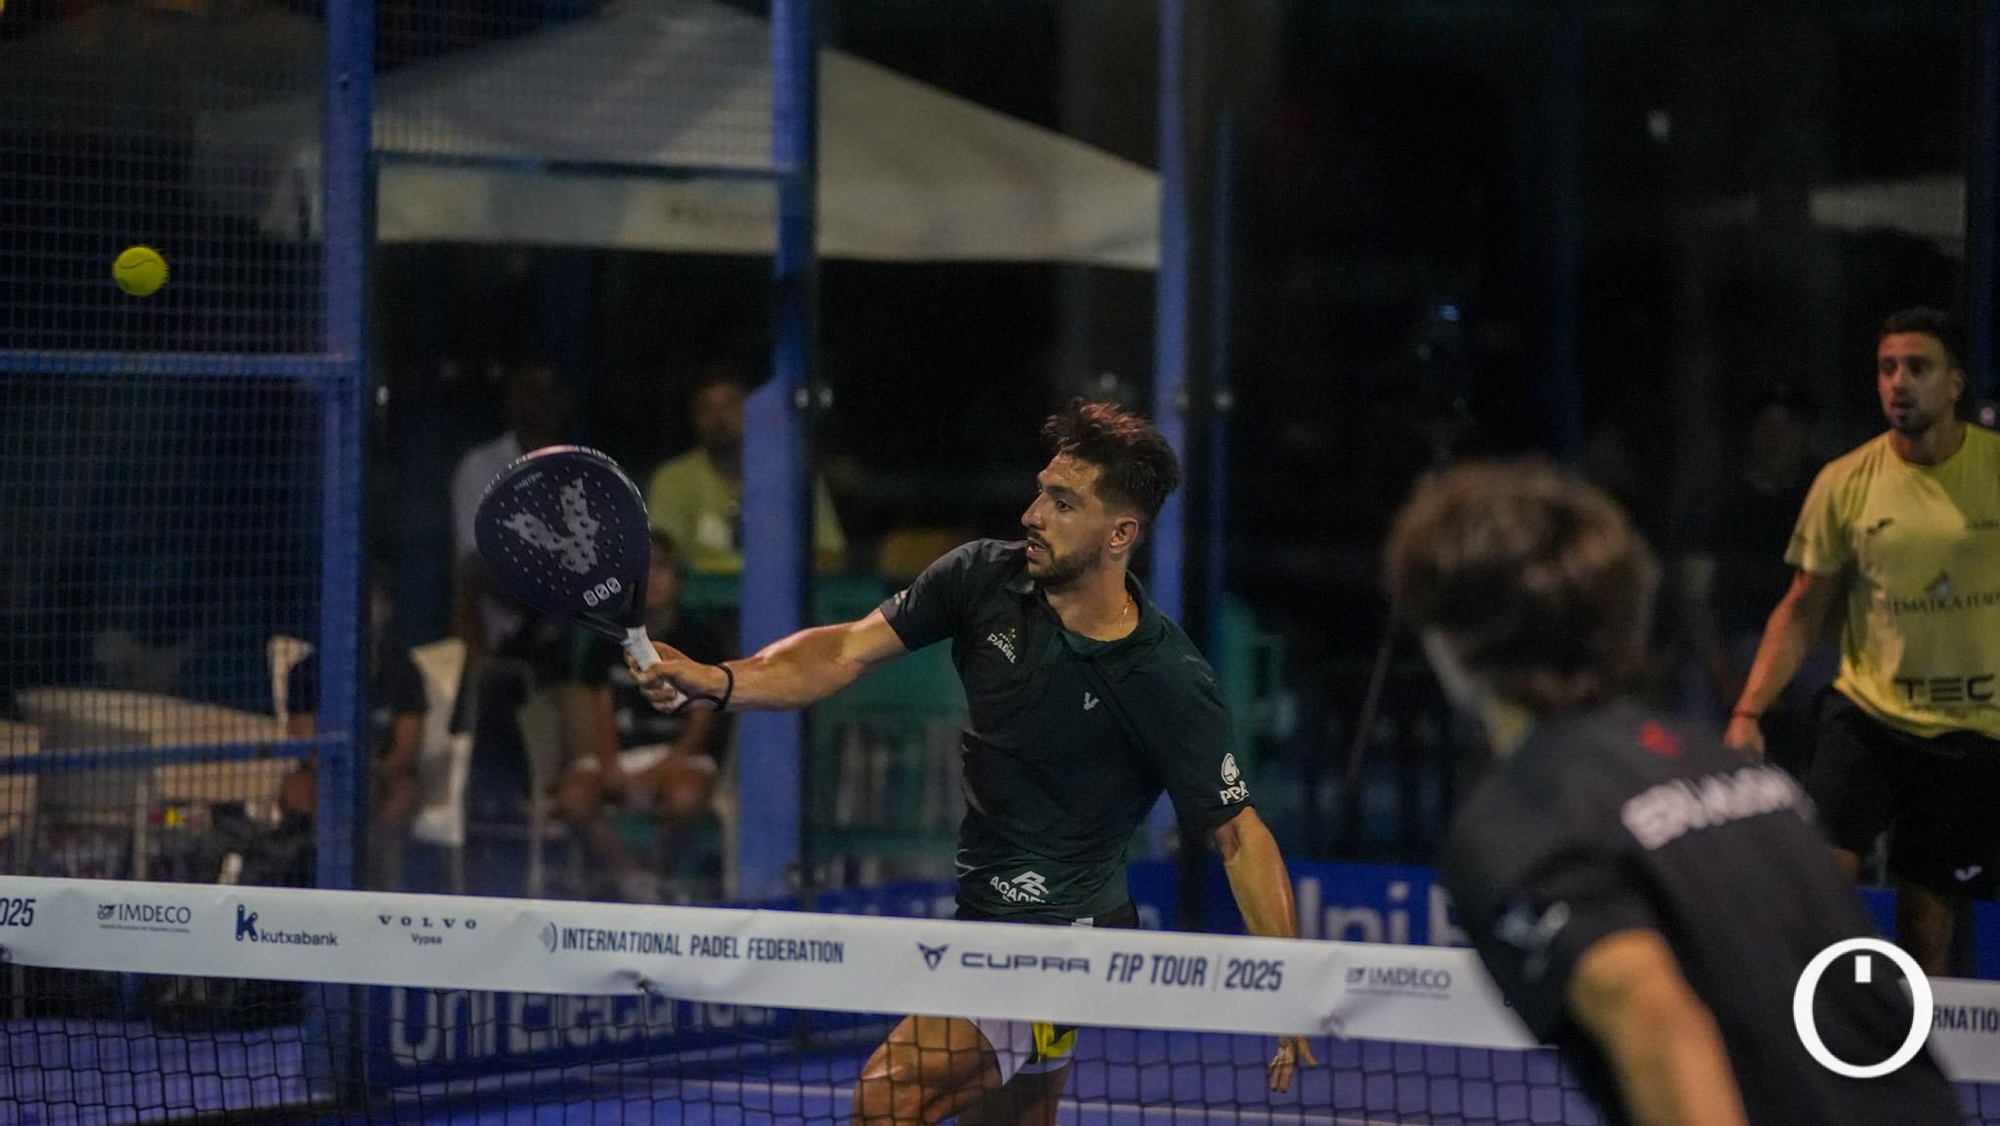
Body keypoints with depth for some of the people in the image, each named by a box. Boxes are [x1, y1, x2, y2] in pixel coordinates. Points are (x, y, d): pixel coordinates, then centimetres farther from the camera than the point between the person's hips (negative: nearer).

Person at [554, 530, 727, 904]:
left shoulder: (699, 641, 2)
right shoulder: (609, 642, 9)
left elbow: (701, 721, -2)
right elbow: (601, 714, 5)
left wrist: (662, 768, -18)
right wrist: (610, 767, -15)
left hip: (682, 750, -2)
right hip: (621, 750, 2)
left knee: (685, 798, -38)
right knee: (573, 799, -29)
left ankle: (666, 870, -7)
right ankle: (630, 877, -10)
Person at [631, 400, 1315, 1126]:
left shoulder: (1168, 682, -20)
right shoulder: (985, 579, -7)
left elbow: (1238, 833, -13)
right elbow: (847, 651, -9)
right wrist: (719, 682, -27)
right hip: (987, 922, 8)